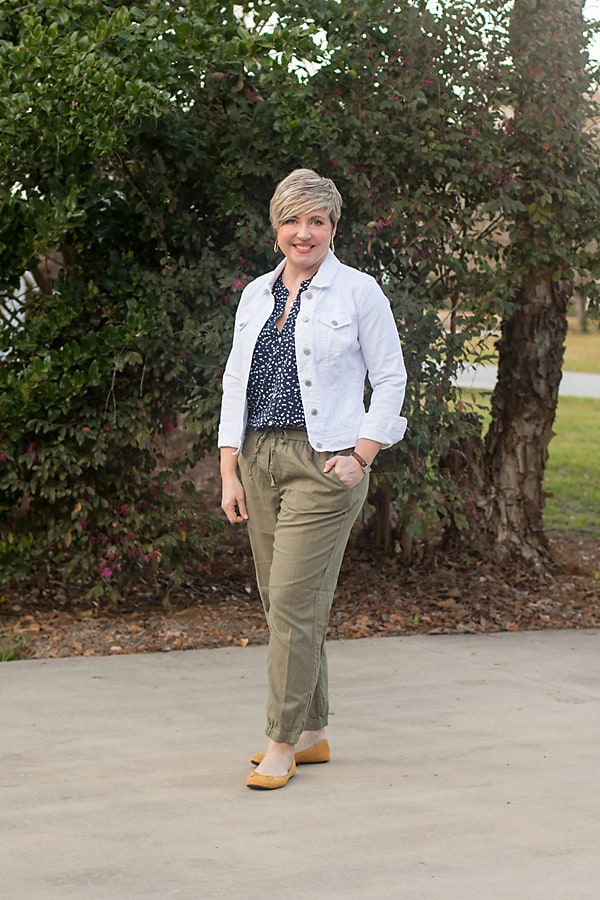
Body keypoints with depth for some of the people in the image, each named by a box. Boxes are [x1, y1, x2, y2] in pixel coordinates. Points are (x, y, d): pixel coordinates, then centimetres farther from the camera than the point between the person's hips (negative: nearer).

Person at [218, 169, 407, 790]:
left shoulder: (357, 292, -2)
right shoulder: (256, 295, 13)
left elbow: (390, 380, 0)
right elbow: (236, 381, 13)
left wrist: (361, 456, -10)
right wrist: (229, 473, 6)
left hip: (322, 461, -6)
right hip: (258, 459, 6)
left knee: (293, 601, -10)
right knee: (279, 601, 8)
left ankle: (283, 744, -3)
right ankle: (312, 733, 19)